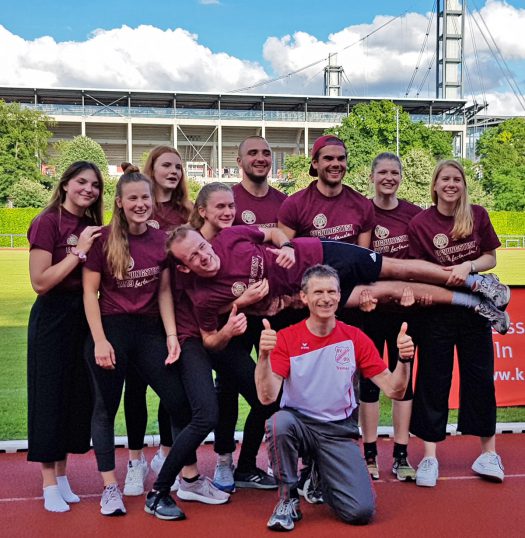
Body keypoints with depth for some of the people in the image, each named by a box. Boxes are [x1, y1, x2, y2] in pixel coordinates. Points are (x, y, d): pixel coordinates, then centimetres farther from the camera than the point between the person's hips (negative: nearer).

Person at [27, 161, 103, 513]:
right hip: (53, 317, -7)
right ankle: (50, 485, 11)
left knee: (78, 394, 11)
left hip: (85, 315, 7)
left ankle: (62, 475, 26)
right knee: (50, 395, 1)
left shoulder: (92, 227, 8)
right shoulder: (47, 223, -11)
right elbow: (40, 282, -19)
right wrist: (79, 252, -18)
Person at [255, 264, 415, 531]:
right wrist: (264, 355, -36)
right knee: (279, 423, -37)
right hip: (298, 424, -1)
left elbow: (394, 390, -4)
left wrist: (404, 360, -24)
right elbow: (267, 396, -19)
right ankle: (288, 497, -9)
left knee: (361, 511, -16)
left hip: (339, 431, 1)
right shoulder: (286, 338, -8)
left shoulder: (356, 339, -2)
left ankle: (319, 475, 18)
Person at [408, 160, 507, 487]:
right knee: (433, 381, 3)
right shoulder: (420, 223, -7)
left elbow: (491, 258, 4)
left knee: (480, 377, 9)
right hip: (437, 311, -2)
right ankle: (430, 457, 13)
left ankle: (489, 452, 23)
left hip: (475, 308, 2)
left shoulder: (478, 215, 0)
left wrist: (468, 266, -14)